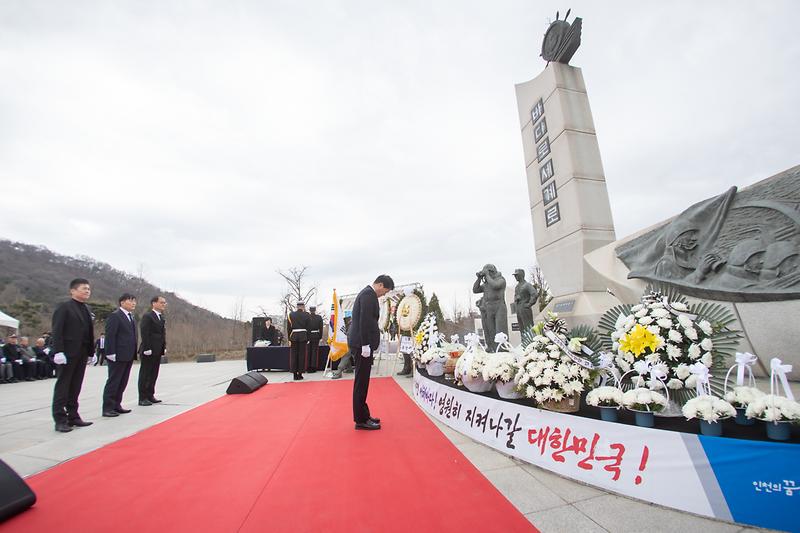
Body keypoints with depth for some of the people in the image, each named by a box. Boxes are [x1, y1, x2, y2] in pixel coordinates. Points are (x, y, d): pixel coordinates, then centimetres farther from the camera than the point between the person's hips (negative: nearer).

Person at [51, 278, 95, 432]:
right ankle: (60, 420, 7)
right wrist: (58, 351, -19)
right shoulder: (64, 307, -6)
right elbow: (57, 331, -12)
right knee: (62, 386, 1)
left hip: (82, 354, 6)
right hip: (67, 354, -6)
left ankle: (73, 416, 17)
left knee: (75, 386, 11)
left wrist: (91, 352, 9)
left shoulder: (87, 309, 14)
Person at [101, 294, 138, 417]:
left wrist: (134, 353, 13)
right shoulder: (115, 316, -9)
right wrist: (111, 353, -19)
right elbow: (110, 336, -14)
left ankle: (116, 405, 22)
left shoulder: (132, 318, 17)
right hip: (118, 356, -8)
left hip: (129, 356, 8)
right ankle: (107, 408, 8)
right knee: (113, 382, 0)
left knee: (122, 383, 13)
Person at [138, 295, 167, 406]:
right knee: (145, 375, 1)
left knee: (153, 375, 12)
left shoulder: (162, 317, 15)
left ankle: (150, 396, 20)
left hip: (158, 351, 8)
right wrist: (147, 349, -19)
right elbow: (144, 334, -15)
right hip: (148, 351, -8)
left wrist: (164, 347, 10)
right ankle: (142, 398, 8)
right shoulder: (147, 316, -10)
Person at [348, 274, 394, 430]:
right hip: (362, 344, -10)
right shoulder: (369, 295, -14)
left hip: (360, 343, 10)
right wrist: (365, 345, -21)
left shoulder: (366, 293, 17)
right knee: (361, 382, -2)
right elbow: (365, 321, -22)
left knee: (362, 382, 16)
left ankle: (363, 415, 27)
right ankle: (361, 420, 8)